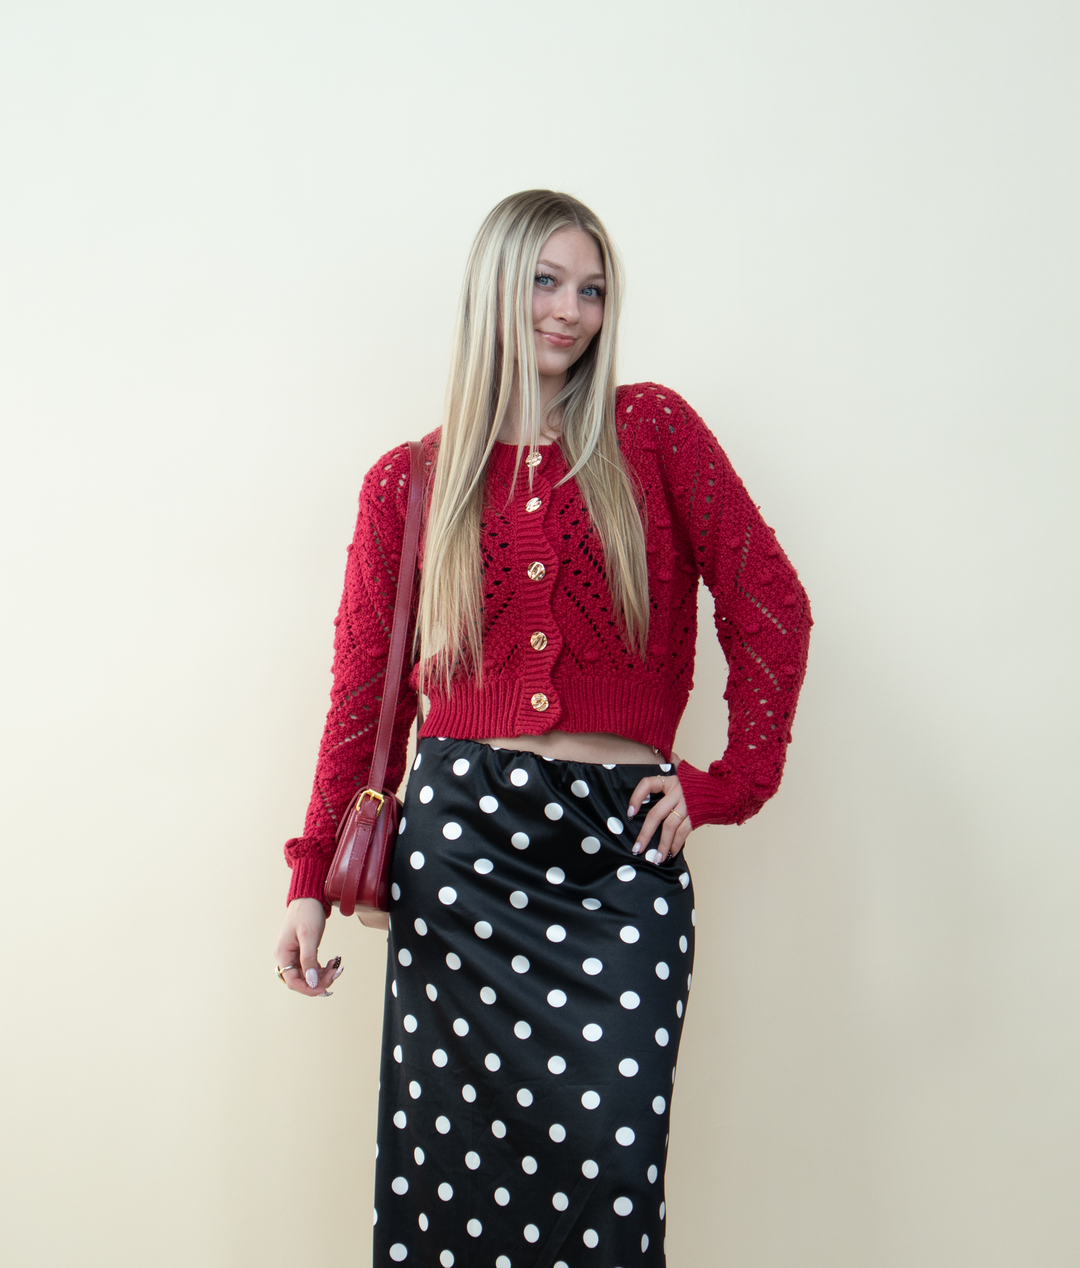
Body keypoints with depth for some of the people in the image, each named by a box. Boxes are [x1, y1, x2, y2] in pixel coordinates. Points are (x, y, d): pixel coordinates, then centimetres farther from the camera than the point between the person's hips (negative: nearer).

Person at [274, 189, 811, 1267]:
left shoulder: (652, 432, 6)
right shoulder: (408, 482, 9)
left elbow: (770, 606, 5)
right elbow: (364, 690, 9)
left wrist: (728, 780, 1)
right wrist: (312, 877, 4)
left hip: (620, 846, -1)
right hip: (457, 834, 1)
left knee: (607, 1166, -4)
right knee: (450, 1153, 6)